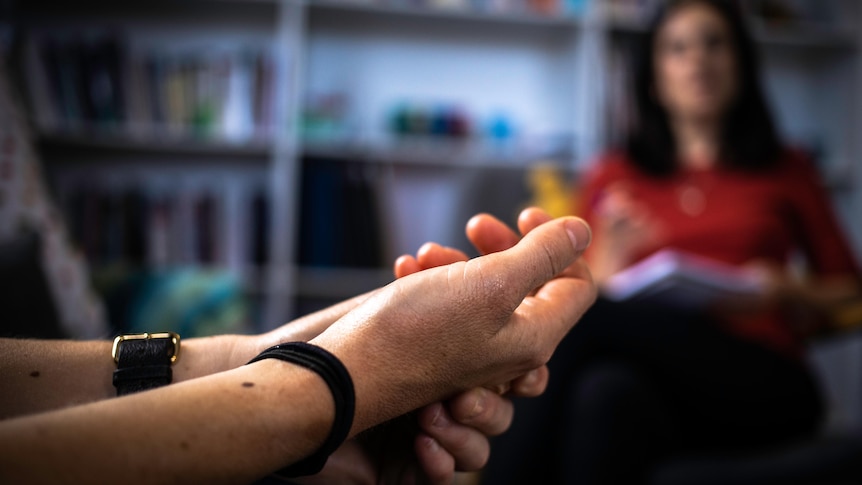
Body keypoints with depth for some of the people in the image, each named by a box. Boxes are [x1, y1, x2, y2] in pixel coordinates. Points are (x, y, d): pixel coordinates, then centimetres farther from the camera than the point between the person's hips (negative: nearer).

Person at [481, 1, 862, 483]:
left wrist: (789, 293, 0)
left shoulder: (786, 170, 19)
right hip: (650, 372, 1)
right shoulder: (615, 175, 19)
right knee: (607, 389, -39)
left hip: (763, 384, -1)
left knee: (584, 320, -31)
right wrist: (609, 259, -7)